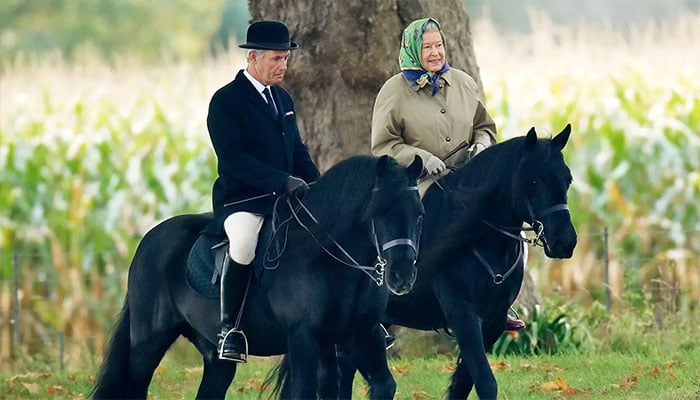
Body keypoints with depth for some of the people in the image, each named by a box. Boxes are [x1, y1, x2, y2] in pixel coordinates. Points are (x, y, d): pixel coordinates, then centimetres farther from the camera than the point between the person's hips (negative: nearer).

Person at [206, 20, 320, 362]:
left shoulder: (283, 99, 17)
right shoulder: (226, 101, -7)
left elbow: (298, 151, 24)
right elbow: (232, 158, -17)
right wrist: (284, 181, -24)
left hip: (284, 198, 8)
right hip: (241, 201, -8)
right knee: (244, 242, -37)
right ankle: (229, 329, -26)